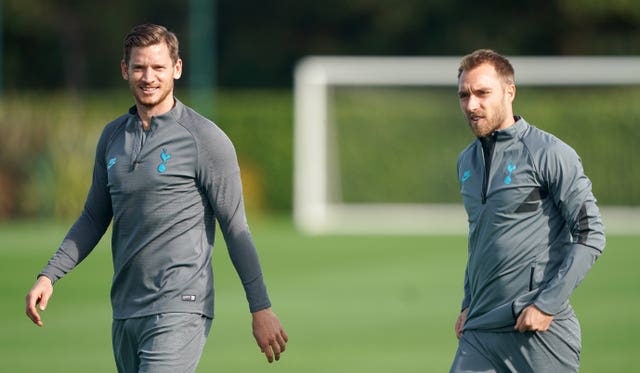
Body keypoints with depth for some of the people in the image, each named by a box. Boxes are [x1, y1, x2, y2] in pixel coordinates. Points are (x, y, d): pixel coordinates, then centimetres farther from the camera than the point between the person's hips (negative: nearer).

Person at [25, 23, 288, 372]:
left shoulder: (206, 139, -6)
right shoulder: (112, 136, 12)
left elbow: (235, 228, -5)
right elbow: (94, 217, 20)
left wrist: (261, 308, -6)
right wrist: (48, 276, 10)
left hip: (178, 313, -7)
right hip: (125, 312, 7)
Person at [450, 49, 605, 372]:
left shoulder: (549, 154, -7)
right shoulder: (467, 161, 15)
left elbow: (590, 236, -10)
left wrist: (547, 304, -15)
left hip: (540, 331, -6)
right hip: (479, 334, 6)